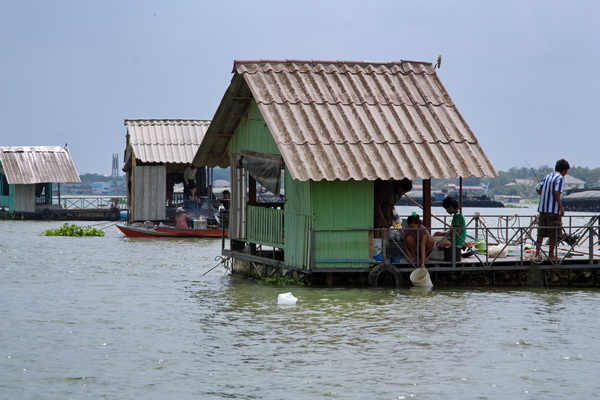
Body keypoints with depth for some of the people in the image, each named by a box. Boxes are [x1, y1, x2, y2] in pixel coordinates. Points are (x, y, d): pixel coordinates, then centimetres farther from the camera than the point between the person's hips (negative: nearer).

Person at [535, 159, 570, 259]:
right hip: (554, 209, -7)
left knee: (541, 230, 13)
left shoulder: (547, 176, 12)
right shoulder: (560, 178, -8)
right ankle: (551, 254, 3)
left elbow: (538, 189, 12)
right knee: (554, 232, 1)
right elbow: (556, 192, -20)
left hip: (542, 208, 7)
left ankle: (538, 249, 12)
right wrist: (561, 207, -17)